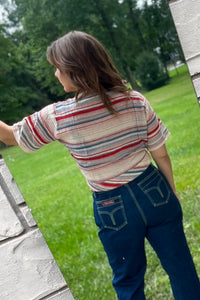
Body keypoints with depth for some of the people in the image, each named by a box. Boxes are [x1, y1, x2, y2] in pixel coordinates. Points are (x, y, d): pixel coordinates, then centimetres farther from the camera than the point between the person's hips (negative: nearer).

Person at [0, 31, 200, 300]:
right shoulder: (135, 101, -8)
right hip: (154, 193, 2)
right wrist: (171, 191, 14)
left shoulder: (56, 118, -14)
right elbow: (161, 155, -1)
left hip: (113, 208, -2)